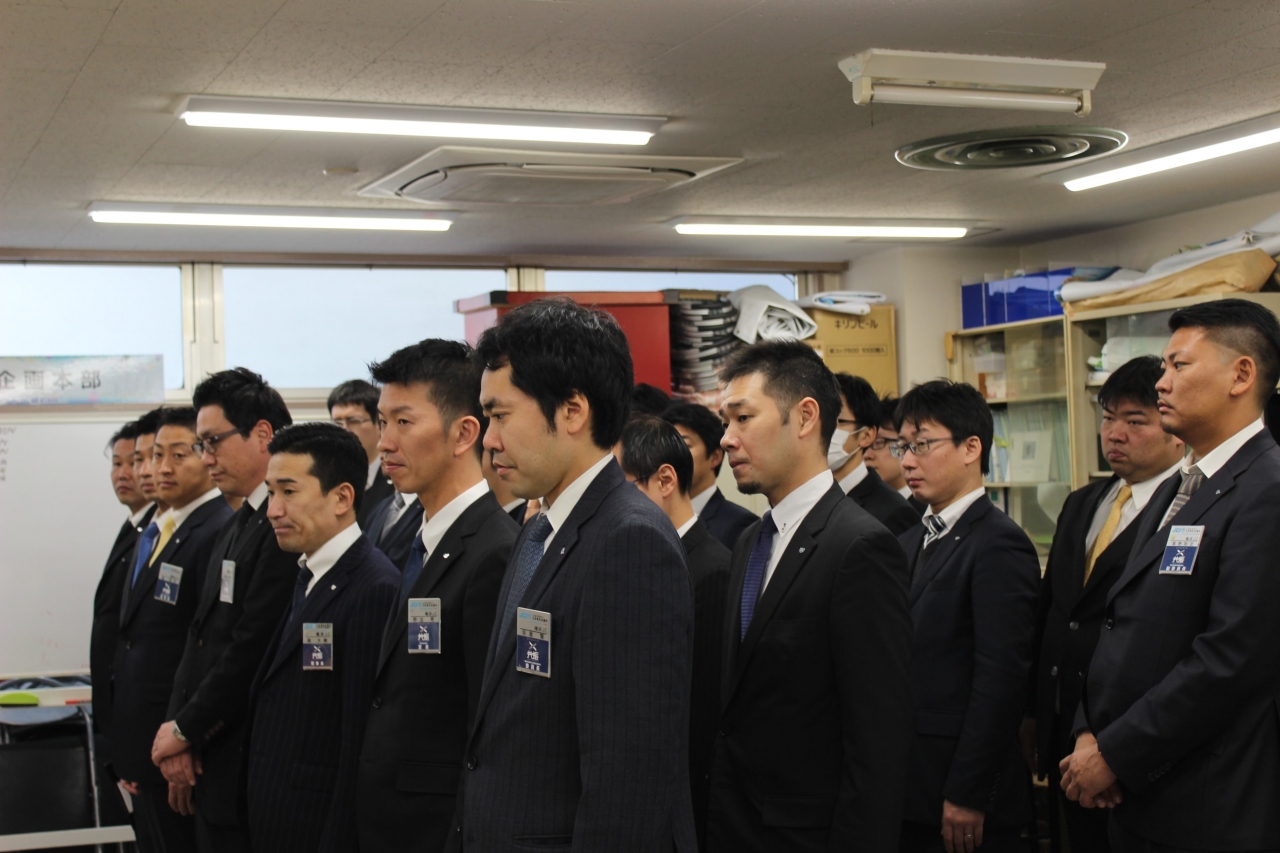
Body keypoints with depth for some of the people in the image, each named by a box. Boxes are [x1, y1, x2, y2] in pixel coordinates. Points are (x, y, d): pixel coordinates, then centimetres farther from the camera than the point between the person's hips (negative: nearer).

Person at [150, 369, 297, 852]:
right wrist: (177, 729, 2)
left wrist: (184, 729, -9)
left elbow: (253, 647, -20)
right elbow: (200, 638, 14)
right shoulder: (238, 526, 16)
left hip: (250, 771, -9)